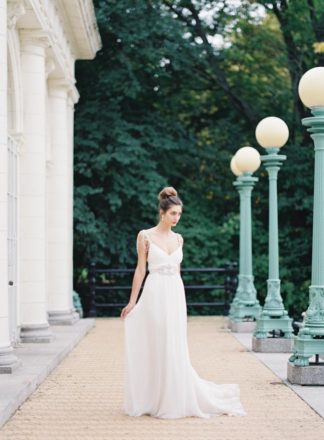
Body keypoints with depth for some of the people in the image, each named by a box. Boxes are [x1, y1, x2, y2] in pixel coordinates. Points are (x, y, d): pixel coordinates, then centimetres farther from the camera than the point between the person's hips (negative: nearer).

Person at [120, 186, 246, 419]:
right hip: (155, 295, -4)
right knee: (156, 348, -1)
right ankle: (155, 400, 8)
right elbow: (141, 269, -2)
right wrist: (132, 301, -4)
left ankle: (174, 399, 13)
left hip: (176, 295, 4)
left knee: (174, 350, 5)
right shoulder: (145, 236, -2)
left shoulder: (178, 238, 12)